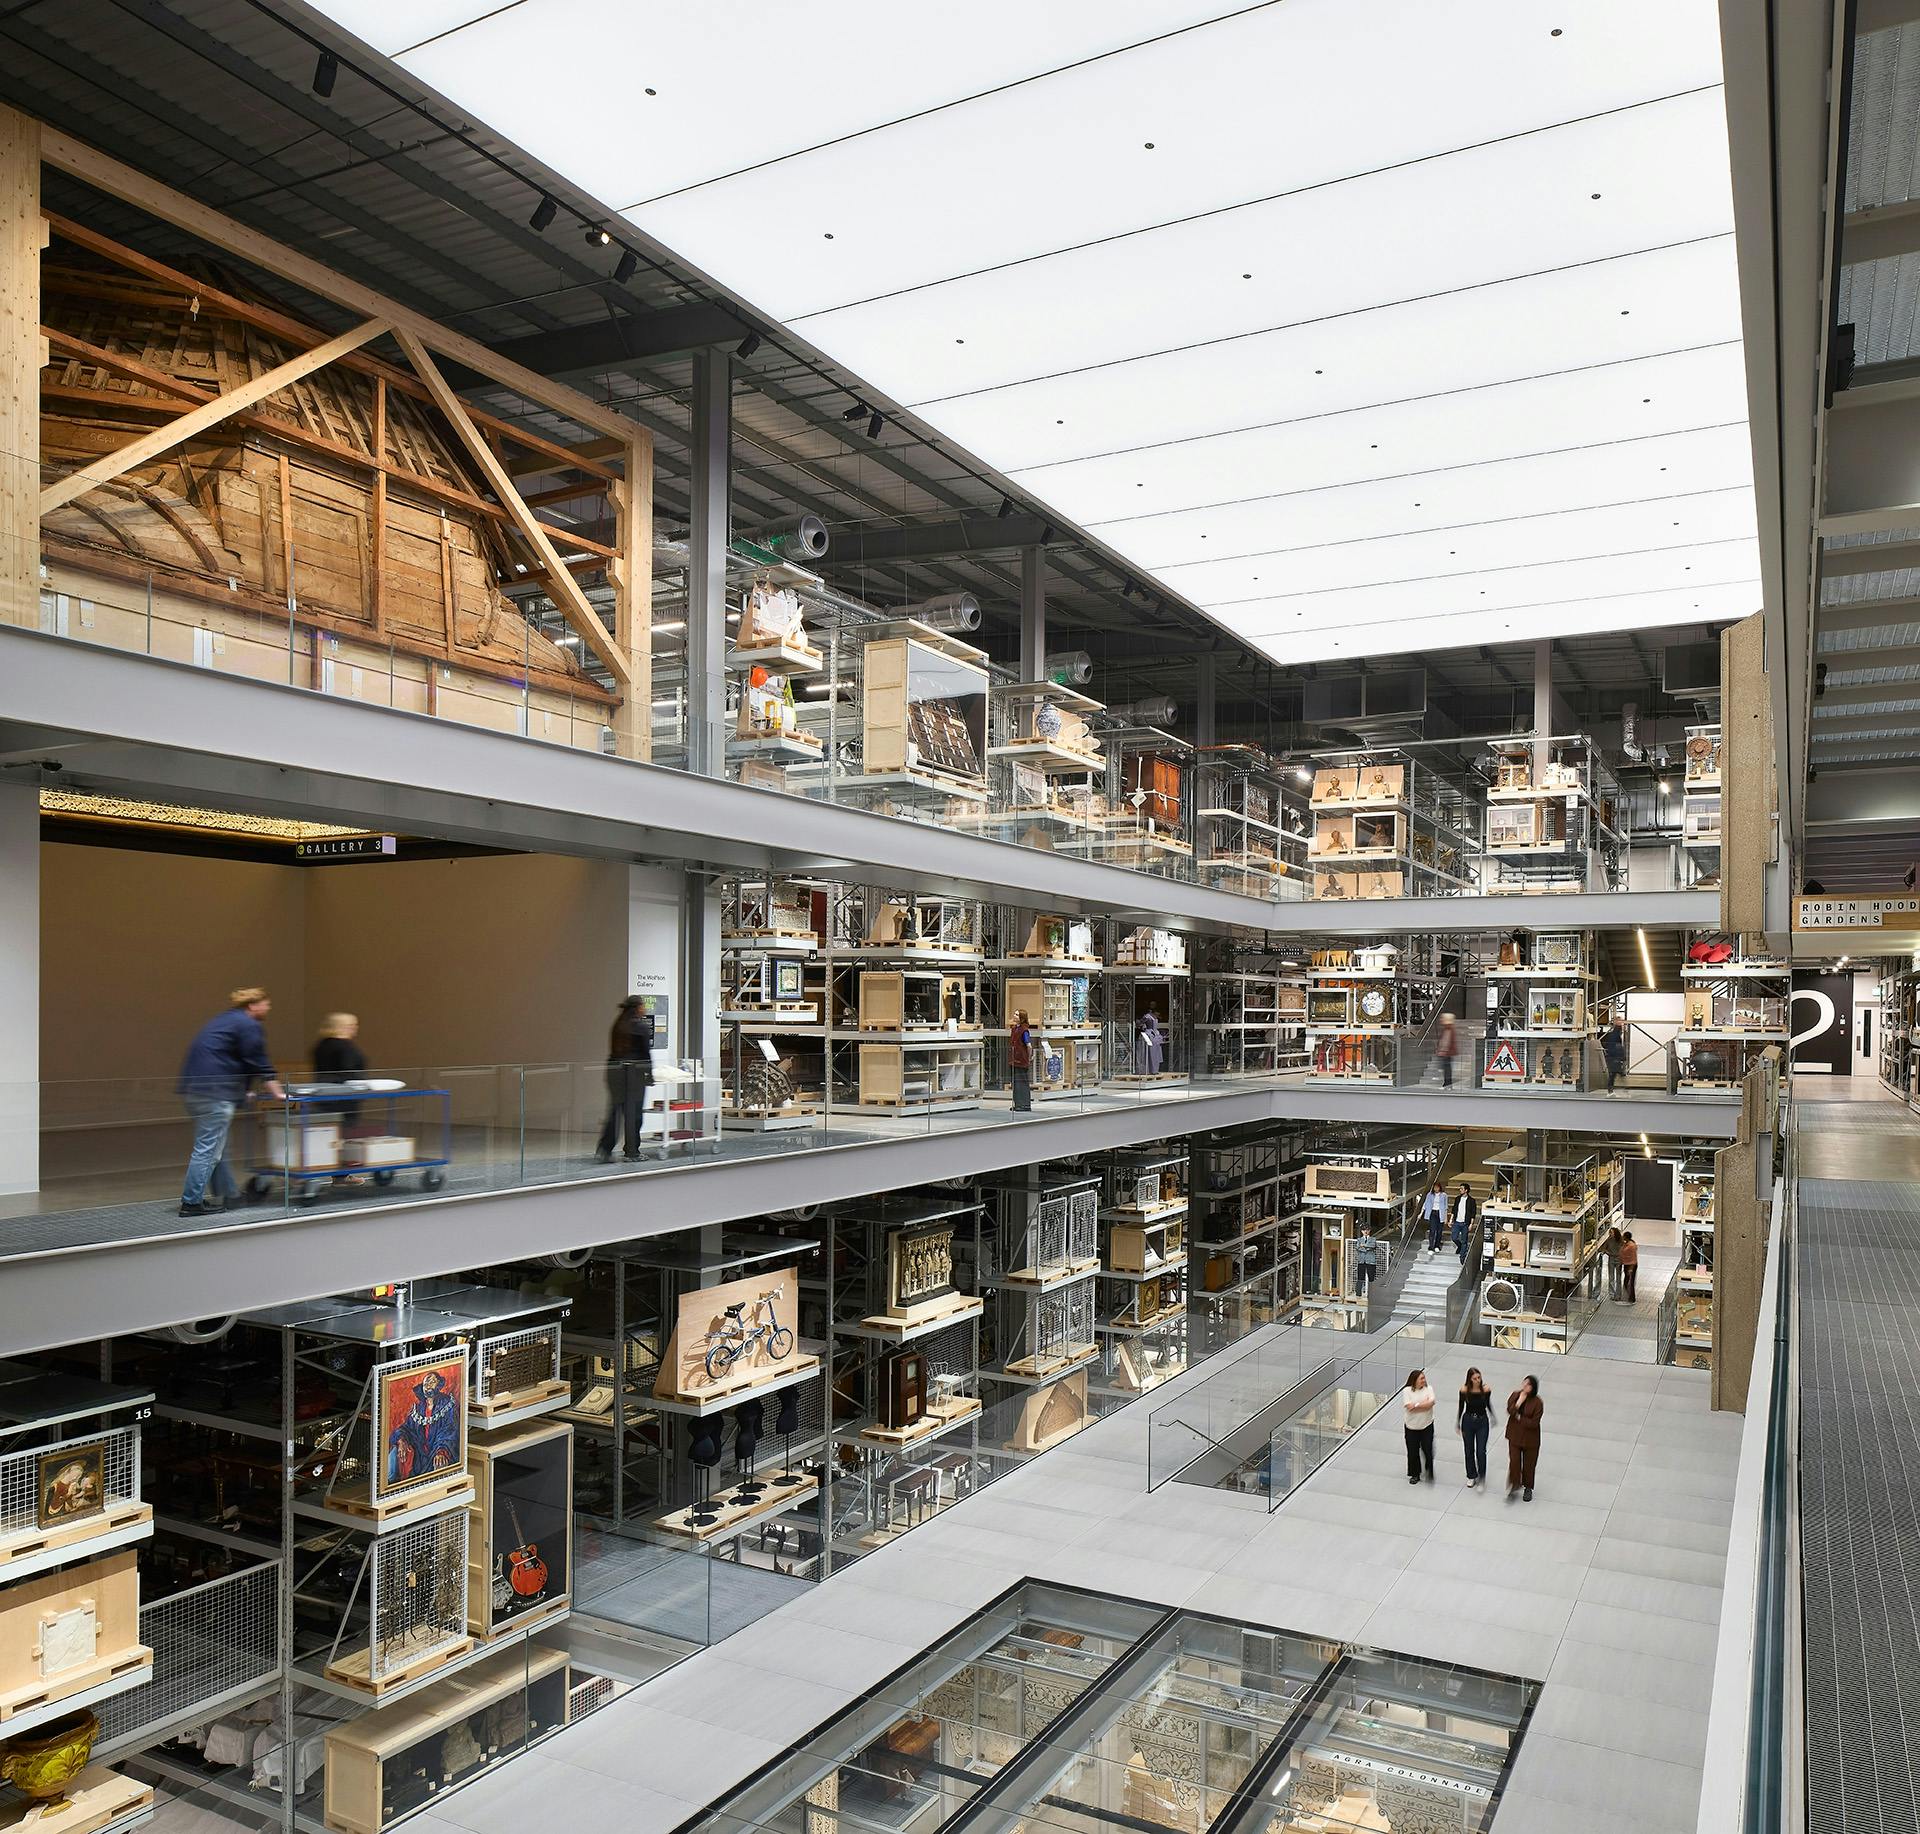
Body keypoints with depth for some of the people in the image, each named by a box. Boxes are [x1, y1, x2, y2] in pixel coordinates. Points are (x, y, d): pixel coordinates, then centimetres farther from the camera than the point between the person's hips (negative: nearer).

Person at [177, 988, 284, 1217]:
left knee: (216, 1146, 16)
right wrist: (278, 1093, -2)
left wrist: (242, 1091, 39)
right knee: (209, 1147, -7)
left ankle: (228, 1194, 23)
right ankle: (192, 1202, -7)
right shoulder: (249, 1026, -6)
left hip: (193, 1087, 10)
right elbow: (260, 1065, -8)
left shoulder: (224, 1020, 23)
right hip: (215, 1092, -10)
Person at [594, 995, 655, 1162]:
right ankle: (632, 1152, 8)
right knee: (634, 1113, 3)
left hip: (614, 1071, 6)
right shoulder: (641, 1026, -7)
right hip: (634, 1073, -6)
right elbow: (646, 1052, -6)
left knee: (614, 1111, 8)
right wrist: (649, 1075, 1)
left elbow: (613, 1049, 11)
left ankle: (603, 1149, 1)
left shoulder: (618, 1025, 11)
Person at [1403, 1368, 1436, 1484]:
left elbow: (1430, 1403, -18)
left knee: (1428, 1450, 2)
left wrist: (1416, 1405, -19)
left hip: (1427, 1426, 1)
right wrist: (1424, 1403, -17)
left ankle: (1429, 1472, 25)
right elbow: (1409, 1406, -19)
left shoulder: (1428, 1389, -3)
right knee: (1413, 1452, 8)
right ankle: (1415, 1474, 25)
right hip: (1412, 1427, 0)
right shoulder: (1407, 1391, -8)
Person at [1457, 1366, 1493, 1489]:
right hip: (1468, 1421, 1)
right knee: (1469, 1451, 13)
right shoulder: (1464, 1390, -15)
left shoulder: (1486, 1389, -14)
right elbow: (1461, 1407, -3)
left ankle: (1481, 1478, 12)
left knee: (1481, 1452, -6)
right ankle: (1471, 1476, 32)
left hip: (1482, 1422, -1)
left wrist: (1493, 1418, 17)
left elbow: (1488, 1404, 4)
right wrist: (1458, 1423, 3)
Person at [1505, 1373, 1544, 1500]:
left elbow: (1533, 1423, -20)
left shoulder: (1537, 1403, -21)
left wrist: (1519, 1418, -16)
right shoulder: (1515, 1395, -8)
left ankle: (1528, 1488, 37)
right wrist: (1519, 1402, -30)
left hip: (1530, 1438, -2)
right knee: (1514, 1462, 0)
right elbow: (1509, 1411, -17)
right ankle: (1513, 1487, 17)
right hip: (1515, 1435, 2)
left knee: (1529, 1463, 15)